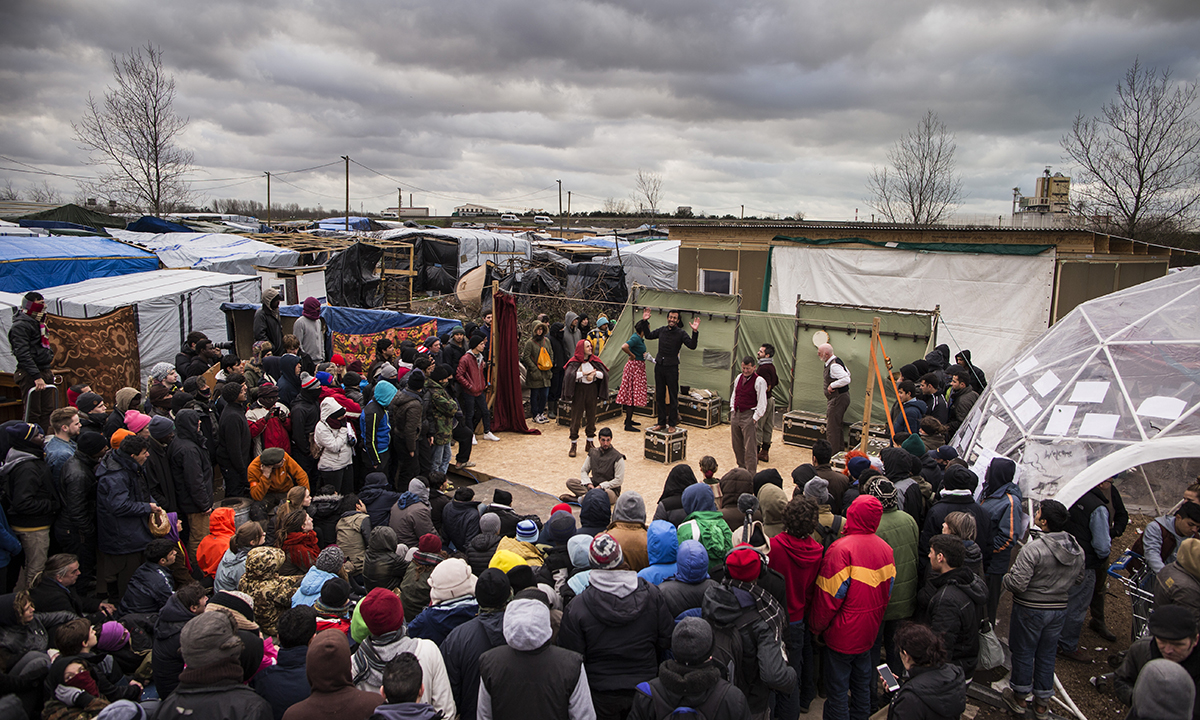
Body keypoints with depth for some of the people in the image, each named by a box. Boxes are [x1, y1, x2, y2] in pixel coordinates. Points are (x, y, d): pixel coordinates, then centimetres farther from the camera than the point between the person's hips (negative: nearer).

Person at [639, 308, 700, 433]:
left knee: (672, 397, 0)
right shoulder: (662, 331, 9)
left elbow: (692, 346, -13)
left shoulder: (680, 333, -4)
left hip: (672, 367, -4)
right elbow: (648, 335, 23)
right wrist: (645, 321, 15)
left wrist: (695, 332, -26)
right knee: (660, 396, 10)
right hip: (659, 366, 5)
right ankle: (662, 422, 20)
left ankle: (672, 424, 8)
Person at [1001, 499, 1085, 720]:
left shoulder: (1033, 549, -27)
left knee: (1023, 653, 12)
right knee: (1046, 655, 19)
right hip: (1059, 609, 6)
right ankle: (1042, 702, 30)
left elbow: (1017, 584, -26)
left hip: (1030, 609, -6)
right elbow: (1078, 579, 11)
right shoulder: (1077, 550, -4)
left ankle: (1019, 698, 27)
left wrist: (1006, 578, -6)